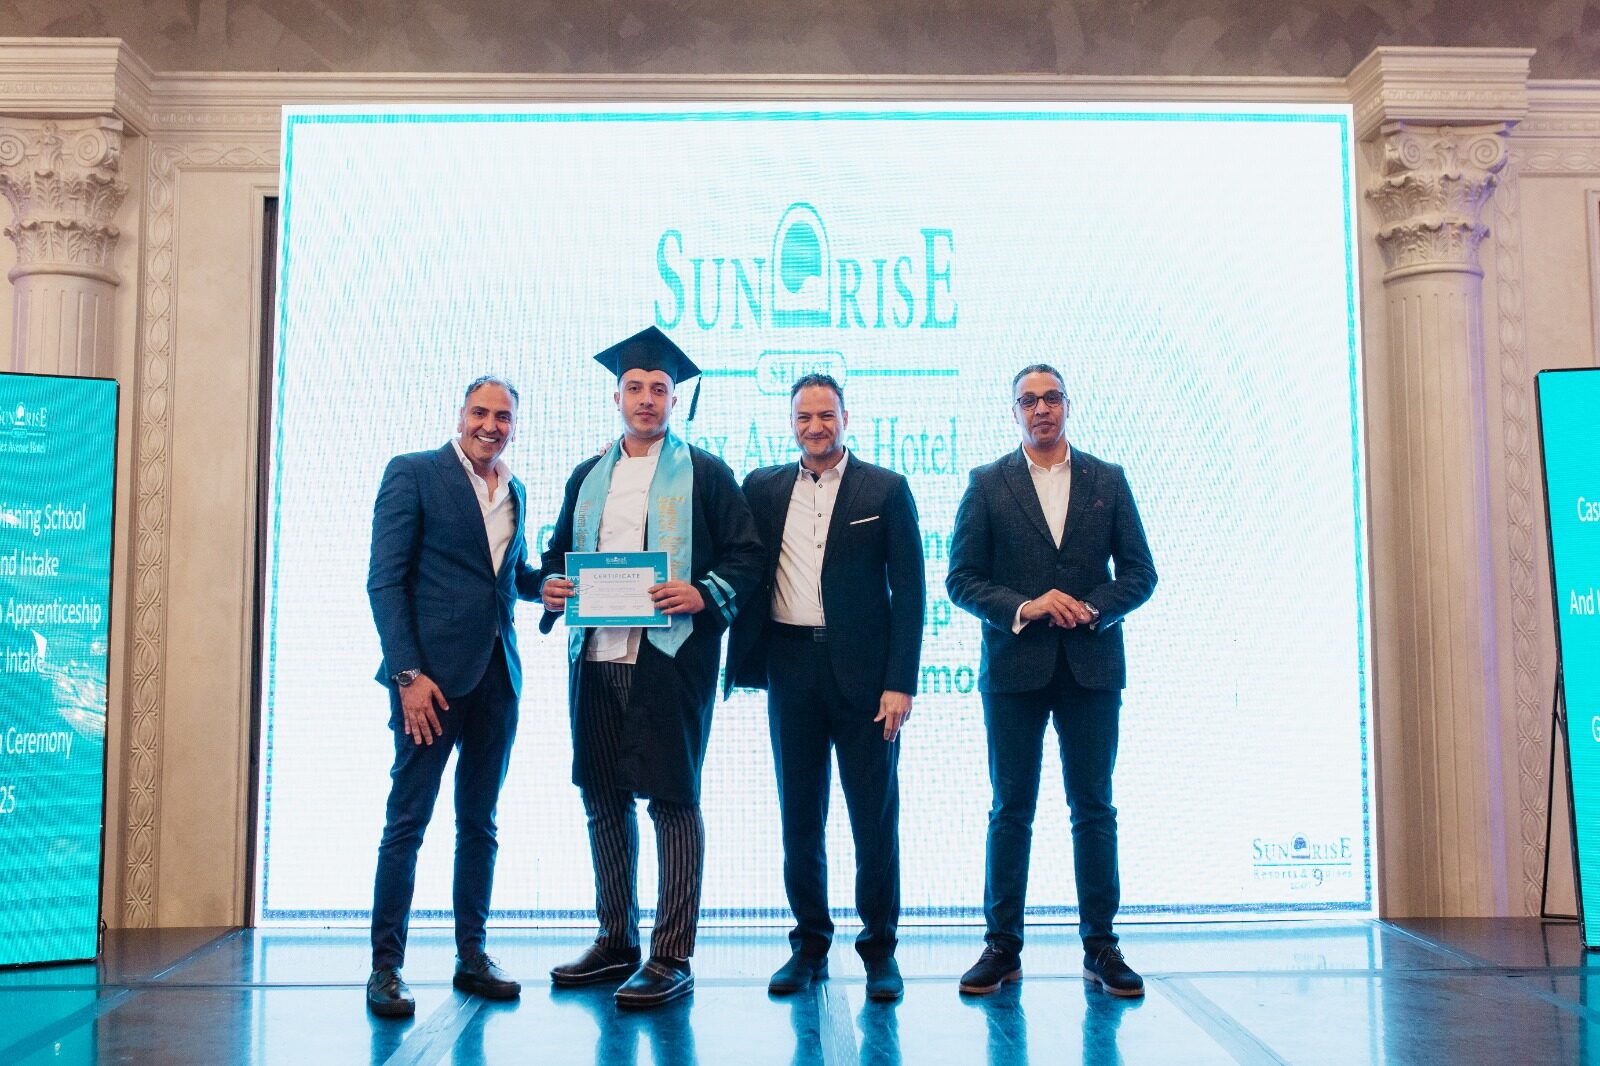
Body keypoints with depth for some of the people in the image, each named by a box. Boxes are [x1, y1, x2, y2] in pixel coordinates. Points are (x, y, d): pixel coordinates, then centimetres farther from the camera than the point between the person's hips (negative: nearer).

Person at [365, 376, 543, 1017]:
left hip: (497, 675, 6)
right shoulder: (413, 473, -3)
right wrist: (408, 675, -16)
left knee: (480, 821, 11)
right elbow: (385, 580, -8)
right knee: (407, 820, -1)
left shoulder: (513, 490, 15)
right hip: (432, 674, -6)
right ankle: (385, 966, 8)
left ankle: (472, 957, 20)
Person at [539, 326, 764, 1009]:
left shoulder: (704, 474, 4)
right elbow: (558, 550, 23)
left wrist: (703, 595, -17)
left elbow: (746, 554, 0)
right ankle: (616, 943, 25)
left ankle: (672, 959, 3)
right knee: (603, 799, 11)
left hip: (669, 657, -5)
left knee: (674, 800, -4)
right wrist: (552, 587, 2)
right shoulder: (588, 477, 18)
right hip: (595, 658, 5)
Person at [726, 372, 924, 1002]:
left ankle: (879, 949, 16)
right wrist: (747, 658, -7)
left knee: (875, 815, 3)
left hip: (863, 670, -2)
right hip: (791, 670, 3)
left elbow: (908, 590, -2)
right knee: (799, 814, 9)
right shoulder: (763, 488, 11)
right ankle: (810, 944, 22)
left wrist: (900, 682, -8)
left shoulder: (886, 489, 2)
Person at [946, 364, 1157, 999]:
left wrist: (1092, 609, -11)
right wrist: (1024, 606, -14)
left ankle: (1100, 947, 14)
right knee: (1011, 810, 4)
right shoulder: (988, 484, 5)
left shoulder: (1108, 481, 9)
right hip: (1015, 666, -1)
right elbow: (962, 579, 1)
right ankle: (1002, 947, 12)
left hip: (1092, 665, 1)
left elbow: (1139, 573, 7)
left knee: (1094, 809, 5)